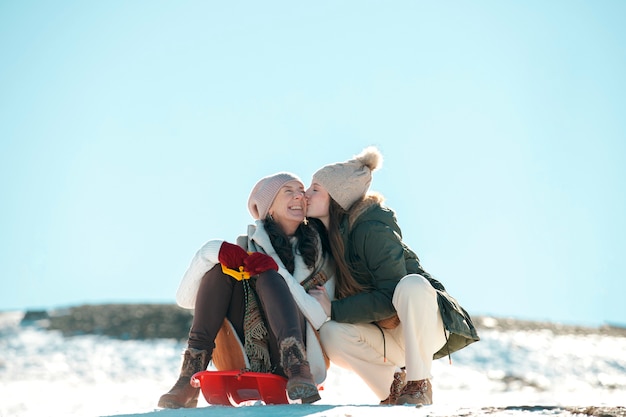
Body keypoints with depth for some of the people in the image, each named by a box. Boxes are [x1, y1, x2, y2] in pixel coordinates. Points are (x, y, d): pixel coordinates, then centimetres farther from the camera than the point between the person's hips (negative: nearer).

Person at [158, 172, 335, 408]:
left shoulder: (321, 260, 10)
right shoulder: (246, 247, 10)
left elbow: (323, 319, -8)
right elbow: (185, 299, -1)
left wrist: (278, 273, -20)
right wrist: (214, 251, -20)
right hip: (245, 365, 1)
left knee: (268, 276, -20)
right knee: (223, 266, -14)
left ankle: (298, 370, -42)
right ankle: (192, 374, -27)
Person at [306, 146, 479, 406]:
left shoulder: (372, 229, -22)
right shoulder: (326, 233, 1)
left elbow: (391, 298, -25)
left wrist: (334, 310, -26)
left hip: (424, 326, -6)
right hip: (385, 334, 6)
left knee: (411, 284, -38)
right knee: (330, 333, -24)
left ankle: (419, 385, -23)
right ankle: (393, 389, -4)